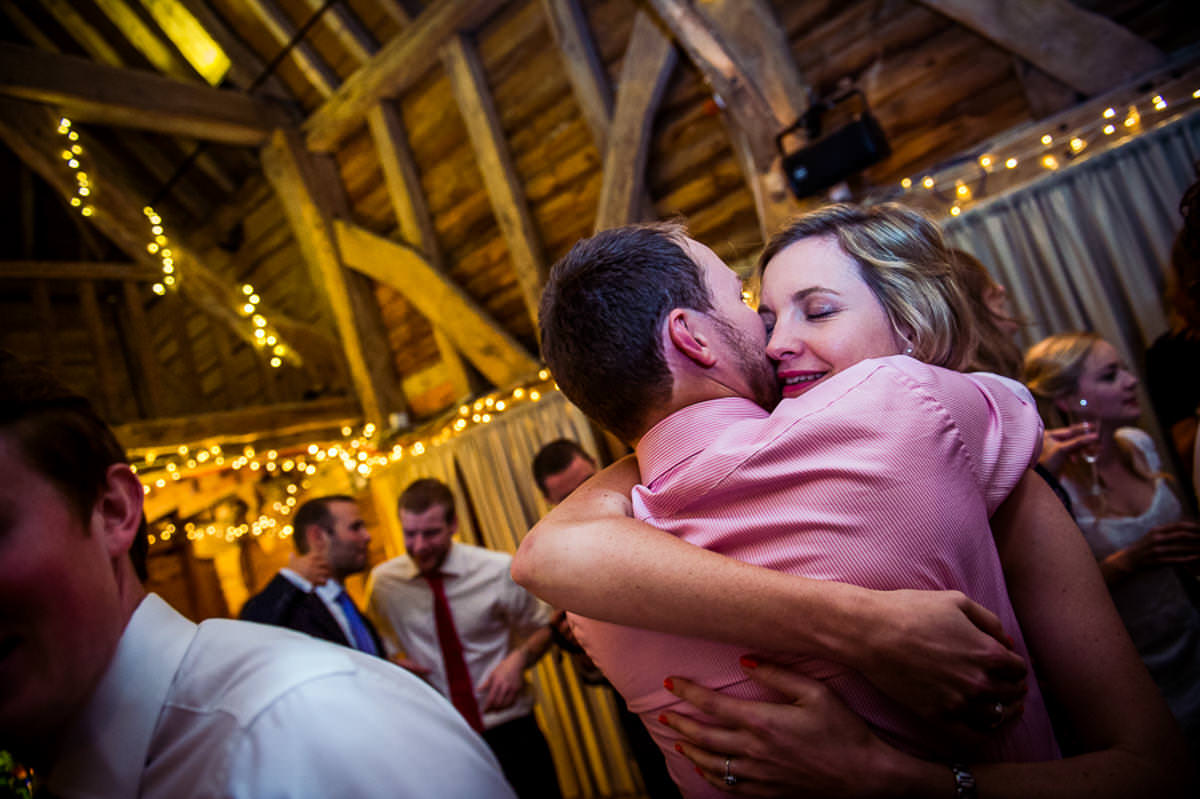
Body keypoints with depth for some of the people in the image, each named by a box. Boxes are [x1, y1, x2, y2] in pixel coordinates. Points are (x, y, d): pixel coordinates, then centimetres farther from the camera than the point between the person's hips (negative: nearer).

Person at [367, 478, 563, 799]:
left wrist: (519, 658, -16)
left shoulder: (499, 570, -11)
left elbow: (544, 627, 3)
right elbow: (381, 651, 8)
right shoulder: (382, 581, -6)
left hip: (509, 729, -1)